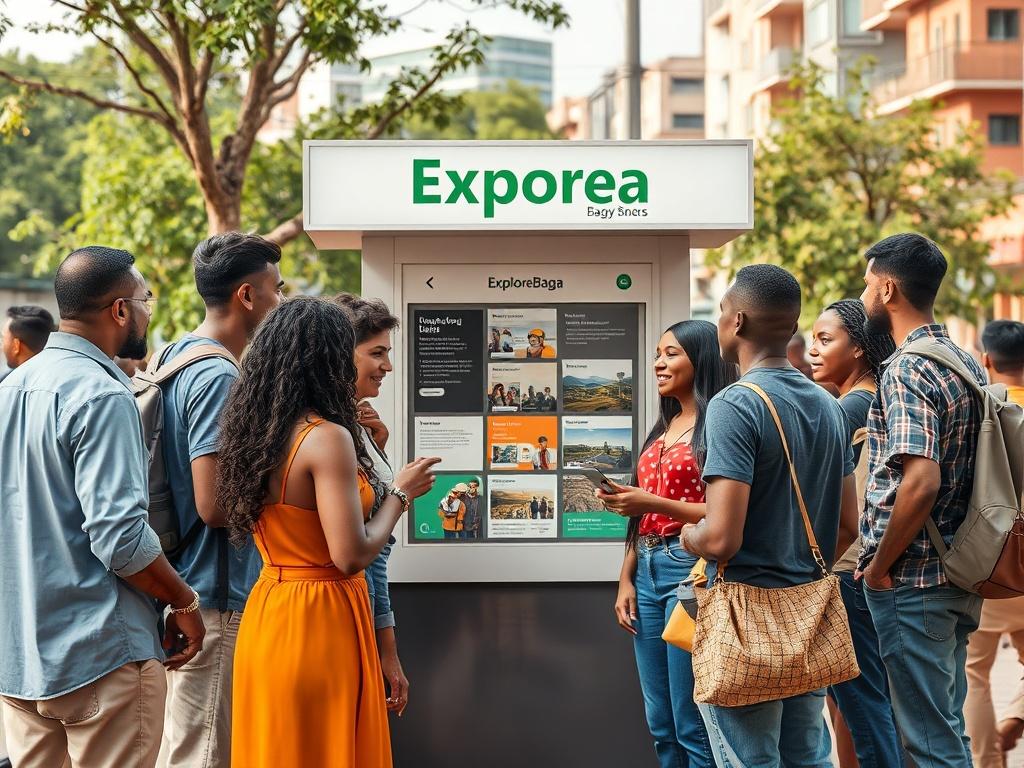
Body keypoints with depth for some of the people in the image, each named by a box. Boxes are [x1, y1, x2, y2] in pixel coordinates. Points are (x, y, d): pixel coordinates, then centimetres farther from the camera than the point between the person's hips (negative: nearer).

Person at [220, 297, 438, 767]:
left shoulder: (253, 433, 6)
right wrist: (400, 493, -6)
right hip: (321, 622, -8)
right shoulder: (327, 438, -18)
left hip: (266, 616, 8)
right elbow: (352, 555, -21)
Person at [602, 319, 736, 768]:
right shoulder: (663, 429, 18)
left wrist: (654, 503, -19)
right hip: (648, 573, 8)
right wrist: (626, 579, 12)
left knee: (693, 725, -5)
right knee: (661, 725, 11)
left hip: (691, 568, -8)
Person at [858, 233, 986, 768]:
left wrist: (879, 567, -16)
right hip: (961, 577, 9)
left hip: (913, 583, -9)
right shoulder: (967, 362, 11)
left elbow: (920, 483, -27)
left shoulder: (906, 372, -17)